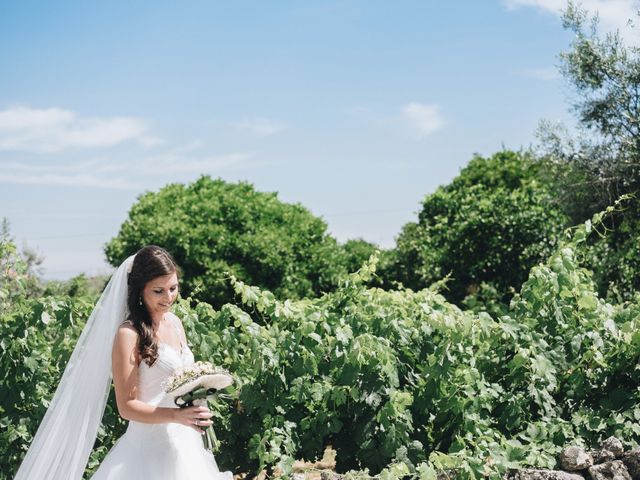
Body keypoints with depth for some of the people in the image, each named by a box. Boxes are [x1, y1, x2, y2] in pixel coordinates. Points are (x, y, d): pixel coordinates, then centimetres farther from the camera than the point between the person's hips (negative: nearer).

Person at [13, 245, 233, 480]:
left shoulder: (175, 322, 6)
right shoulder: (129, 333, -14)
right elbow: (127, 406, -15)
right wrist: (176, 415, -26)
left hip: (185, 442, 7)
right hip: (151, 446, -7)